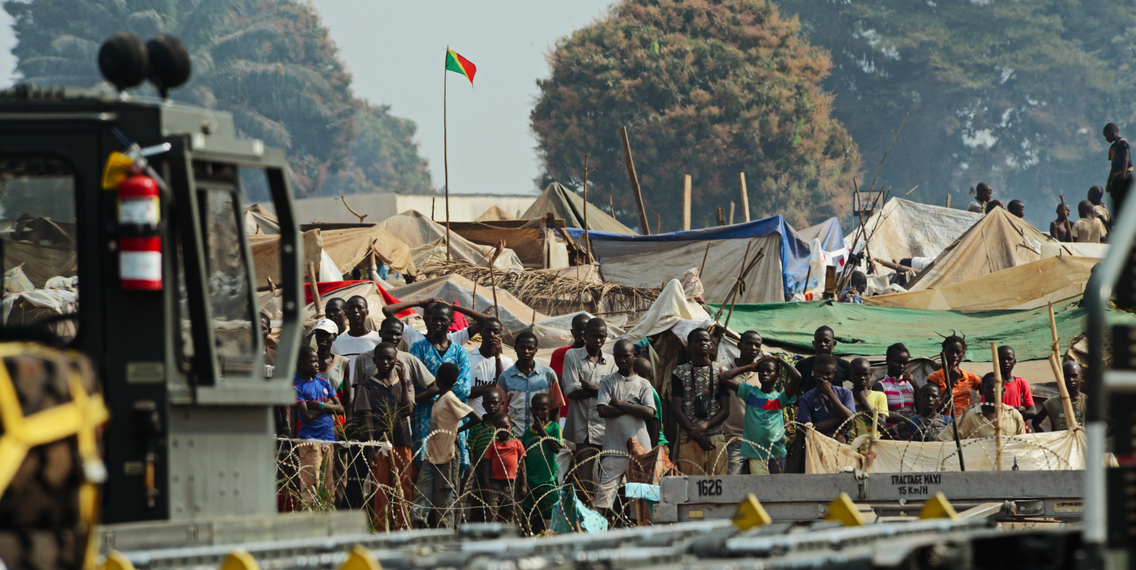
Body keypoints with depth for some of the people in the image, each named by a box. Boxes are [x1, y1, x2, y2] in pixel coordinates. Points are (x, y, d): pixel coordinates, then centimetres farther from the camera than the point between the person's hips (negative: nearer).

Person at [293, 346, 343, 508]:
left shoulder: (323, 383, 16)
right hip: (310, 440, -6)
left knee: (330, 488, 6)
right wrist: (327, 406, 0)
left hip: (329, 439, 6)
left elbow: (340, 409, 10)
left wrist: (319, 405, -6)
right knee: (309, 489, -11)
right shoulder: (296, 386, -4)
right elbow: (307, 416, -13)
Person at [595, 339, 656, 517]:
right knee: (605, 491, -11)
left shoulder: (643, 384, 11)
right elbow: (603, 410, -6)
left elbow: (650, 412, -4)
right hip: (614, 448, -1)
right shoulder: (608, 382, 8)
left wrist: (620, 404, -5)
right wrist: (633, 408, -5)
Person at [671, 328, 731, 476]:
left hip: (716, 438, 1)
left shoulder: (721, 372, 12)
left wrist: (704, 426, -11)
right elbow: (677, 410, 2)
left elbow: (725, 410, 7)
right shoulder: (680, 373, 8)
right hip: (689, 440, -1)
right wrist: (698, 436, -9)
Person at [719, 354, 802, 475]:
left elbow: (796, 377, -10)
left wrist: (781, 361, 5)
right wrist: (749, 368, 8)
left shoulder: (780, 398, 4)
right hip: (755, 454, 0)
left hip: (776, 454, 0)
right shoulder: (750, 392, 9)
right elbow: (724, 378, 5)